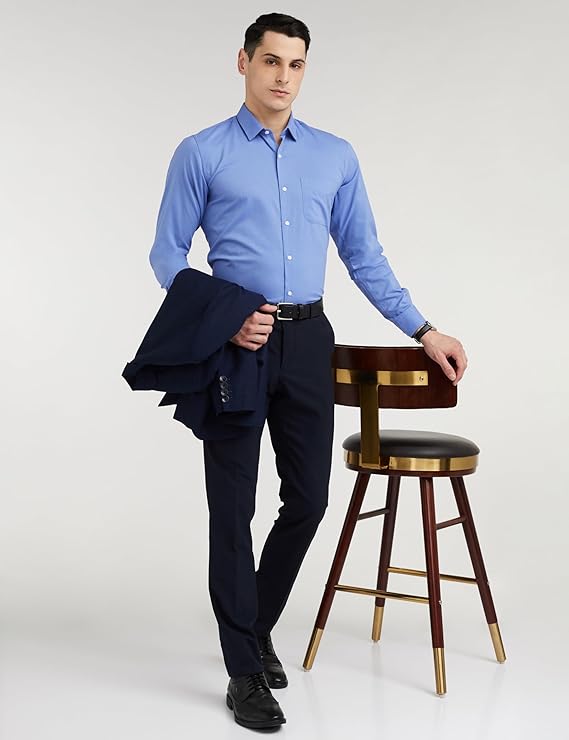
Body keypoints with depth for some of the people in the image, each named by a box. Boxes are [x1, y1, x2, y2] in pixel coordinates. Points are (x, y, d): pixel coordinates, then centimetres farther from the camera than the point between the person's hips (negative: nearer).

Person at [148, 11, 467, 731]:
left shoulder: (336, 157, 11)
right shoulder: (201, 154, 1)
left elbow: (364, 256, 13)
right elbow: (168, 254, 0)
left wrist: (422, 330, 5)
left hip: (308, 342, 4)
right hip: (237, 345, -3)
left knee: (308, 498, 8)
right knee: (233, 507, 1)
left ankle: (256, 625, 32)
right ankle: (246, 670, 13)